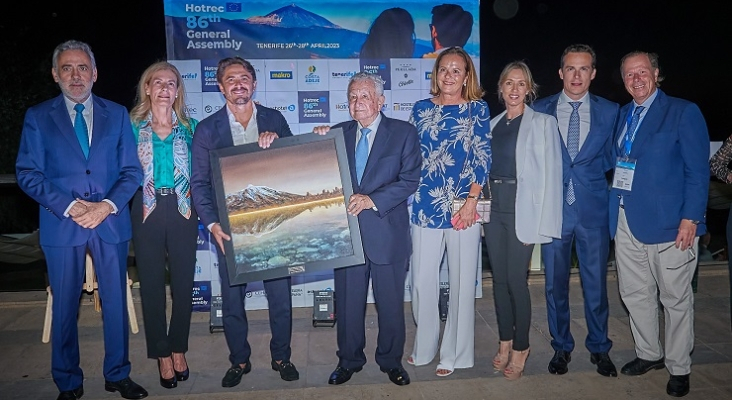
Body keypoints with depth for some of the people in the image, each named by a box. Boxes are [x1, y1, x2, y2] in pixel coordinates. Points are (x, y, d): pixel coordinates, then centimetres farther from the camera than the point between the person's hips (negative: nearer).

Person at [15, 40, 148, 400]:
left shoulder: (117, 114, 8)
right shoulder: (38, 117, 6)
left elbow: (131, 170, 4)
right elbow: (27, 173, -1)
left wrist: (108, 205, -12)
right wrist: (70, 206, -14)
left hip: (111, 223, 1)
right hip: (61, 225, -1)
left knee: (115, 302, 8)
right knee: (65, 307, 9)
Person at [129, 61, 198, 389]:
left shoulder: (190, 126, 8)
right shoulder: (133, 125, 6)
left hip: (182, 210, 1)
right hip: (147, 211, 0)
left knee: (183, 282, 5)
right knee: (151, 283, 5)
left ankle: (178, 349, 23)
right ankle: (162, 354, 19)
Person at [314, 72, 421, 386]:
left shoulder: (403, 133, 0)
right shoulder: (338, 133, 9)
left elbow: (409, 180, -9)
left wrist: (372, 200, -19)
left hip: (387, 233, -2)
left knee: (390, 303, 10)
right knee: (347, 302, 12)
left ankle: (391, 360, 31)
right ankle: (349, 360, 31)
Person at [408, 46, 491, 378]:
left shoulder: (477, 109, 3)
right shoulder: (421, 109, 10)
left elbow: (483, 157, -2)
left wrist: (472, 200, -11)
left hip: (463, 207, -2)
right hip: (426, 205, 2)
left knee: (462, 281, 6)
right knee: (422, 279, 6)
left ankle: (455, 353, 22)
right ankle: (424, 347, 26)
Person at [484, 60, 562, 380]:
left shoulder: (543, 123, -3)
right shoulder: (492, 124, 13)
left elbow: (549, 175, -8)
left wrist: (540, 223, -14)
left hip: (522, 208, -5)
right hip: (493, 206, 5)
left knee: (516, 279, -3)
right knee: (499, 278, 10)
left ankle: (520, 347, 15)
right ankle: (505, 342, 25)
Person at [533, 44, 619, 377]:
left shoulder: (609, 111, 4)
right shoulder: (540, 110, 3)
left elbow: (611, 158, 8)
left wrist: (582, 165, -9)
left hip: (593, 209, 0)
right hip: (553, 209, 0)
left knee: (596, 282, 9)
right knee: (555, 283, 10)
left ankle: (599, 348, 29)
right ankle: (561, 347, 27)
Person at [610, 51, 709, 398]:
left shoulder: (684, 112, -4)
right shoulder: (622, 114, 13)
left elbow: (698, 170, -8)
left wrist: (690, 219, -14)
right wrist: (613, 211, 2)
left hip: (669, 224, -5)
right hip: (626, 222, 5)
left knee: (676, 299, 6)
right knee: (634, 294, 13)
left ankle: (679, 368, 23)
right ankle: (648, 354, 32)